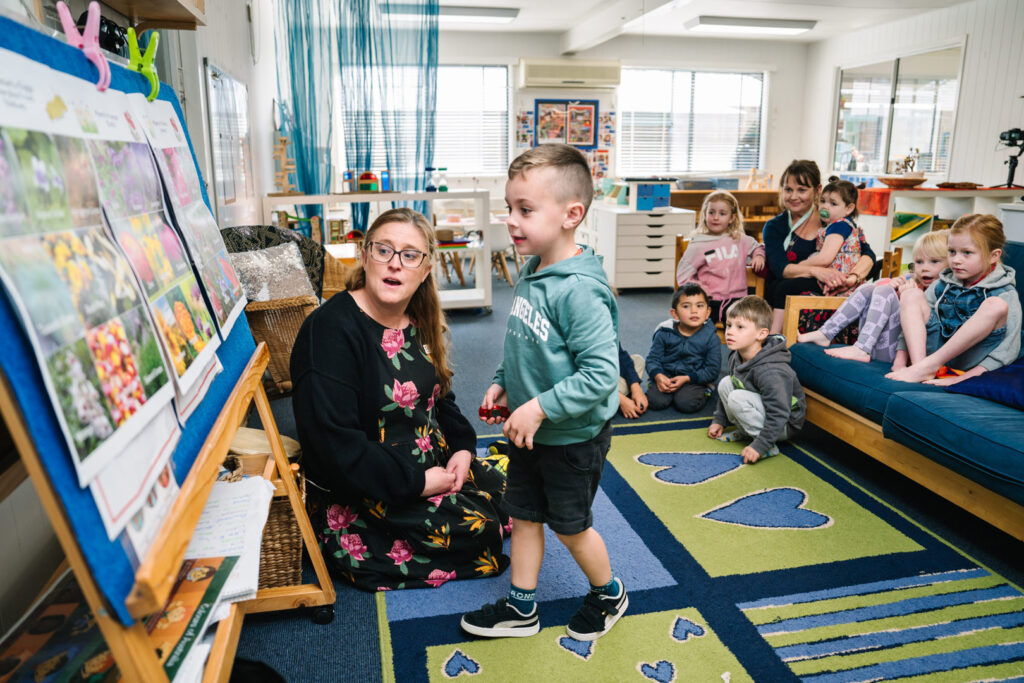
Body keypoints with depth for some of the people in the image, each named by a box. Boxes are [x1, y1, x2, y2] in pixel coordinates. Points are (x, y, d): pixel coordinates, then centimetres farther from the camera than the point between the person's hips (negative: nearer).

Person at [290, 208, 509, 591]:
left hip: (433, 465, 9)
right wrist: (416, 483, -24)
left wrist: (462, 447, -2)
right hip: (360, 497, -8)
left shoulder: (418, 324, 4)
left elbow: (439, 396, 16)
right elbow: (335, 445, -28)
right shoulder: (331, 330, -23)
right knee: (480, 530, -11)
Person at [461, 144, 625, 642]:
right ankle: (521, 608, 38)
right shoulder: (530, 273, -1)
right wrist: (502, 383, 3)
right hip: (528, 431, 8)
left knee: (570, 525, 14)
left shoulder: (580, 289, -28)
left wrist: (541, 407, -27)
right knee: (523, 515, 18)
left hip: (573, 436, -8)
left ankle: (609, 595, 42)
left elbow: (601, 373, -30)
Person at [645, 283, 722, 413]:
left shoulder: (711, 337, -6)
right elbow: (653, 359, 0)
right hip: (665, 376, 1)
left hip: (694, 379, -1)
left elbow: (712, 370, -5)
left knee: (686, 404, -28)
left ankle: (702, 393, 5)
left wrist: (686, 379, -17)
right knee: (656, 401, -24)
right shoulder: (664, 333, -3)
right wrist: (658, 376, -22)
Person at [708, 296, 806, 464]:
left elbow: (778, 415, -32)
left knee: (737, 399, -27)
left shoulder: (770, 371, -33)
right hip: (763, 413, 8)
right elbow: (729, 389, 12)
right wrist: (719, 420, 11)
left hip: (783, 425, -8)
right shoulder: (736, 357, -5)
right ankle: (744, 432, 7)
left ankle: (769, 447, -14)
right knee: (725, 383, -5)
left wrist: (760, 446, -32)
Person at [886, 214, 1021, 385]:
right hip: (937, 347, 4)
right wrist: (901, 356, -6)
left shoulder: (1005, 294, -4)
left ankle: (929, 365, -28)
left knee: (996, 306, -26)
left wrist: (966, 376, -25)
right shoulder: (944, 284, 10)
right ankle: (918, 364, -28)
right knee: (911, 295, -7)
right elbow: (913, 320, 8)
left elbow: (1009, 349, -13)